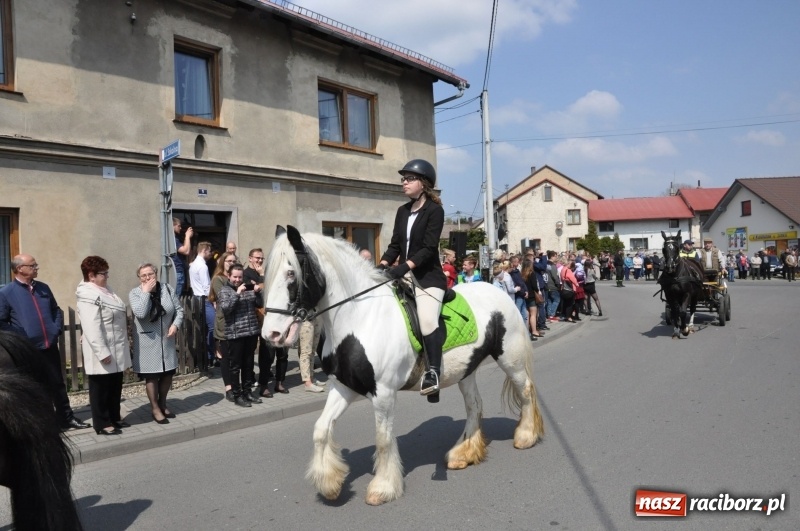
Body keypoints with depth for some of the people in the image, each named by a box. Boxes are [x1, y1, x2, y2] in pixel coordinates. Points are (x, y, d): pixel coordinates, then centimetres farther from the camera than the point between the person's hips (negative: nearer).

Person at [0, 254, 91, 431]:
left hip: (50, 347, 5)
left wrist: (57, 329, 6)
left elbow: (56, 310, 18)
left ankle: (67, 418, 22)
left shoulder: (43, 288, 9)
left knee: (58, 384, 12)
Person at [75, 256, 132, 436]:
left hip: (116, 351, 10)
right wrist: (102, 352, -26)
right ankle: (102, 424, 14)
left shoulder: (105, 290, 11)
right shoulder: (88, 296, -20)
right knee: (101, 389, 4)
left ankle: (114, 418, 30)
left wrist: (124, 345, 23)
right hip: (103, 353, -10)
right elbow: (92, 328, -26)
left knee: (115, 387, 18)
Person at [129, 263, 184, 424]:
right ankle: (155, 409, 17)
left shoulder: (167, 289, 0)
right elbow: (140, 313, -26)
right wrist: (146, 292, -22)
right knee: (151, 376, 3)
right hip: (147, 342, -4)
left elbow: (179, 309, 4)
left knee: (168, 373, 13)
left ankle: (162, 404, 33)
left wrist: (176, 324, -13)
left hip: (167, 341, 4)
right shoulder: (134, 293, -10)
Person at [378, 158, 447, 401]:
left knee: (427, 321, -27)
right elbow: (395, 245, 11)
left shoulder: (435, 210, -7)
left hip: (429, 277, -8)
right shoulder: (402, 211, 14)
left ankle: (433, 372, -21)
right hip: (404, 276, 8)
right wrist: (382, 266, -7)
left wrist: (404, 267, -28)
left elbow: (429, 248, -16)